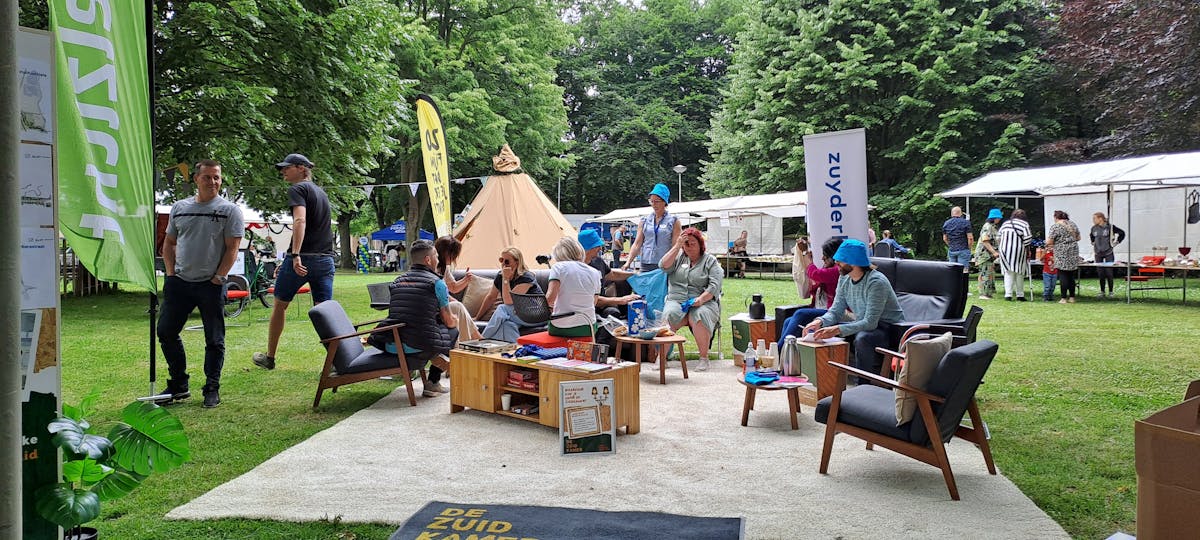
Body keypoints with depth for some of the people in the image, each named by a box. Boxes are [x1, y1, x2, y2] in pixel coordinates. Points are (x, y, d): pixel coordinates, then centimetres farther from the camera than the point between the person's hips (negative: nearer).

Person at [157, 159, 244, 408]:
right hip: (179, 282, 4)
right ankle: (178, 385, 21)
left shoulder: (229, 210, -3)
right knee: (166, 332, 8)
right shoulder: (179, 208, 10)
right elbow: (169, 243, 16)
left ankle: (212, 390, 14)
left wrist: (217, 279, -11)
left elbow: (232, 248, -7)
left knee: (214, 340, 3)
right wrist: (171, 274, 5)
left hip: (211, 285, -4)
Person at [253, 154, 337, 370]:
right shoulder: (322, 192, 20)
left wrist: (295, 255, -31)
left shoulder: (297, 189, -4)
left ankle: (269, 357, 25)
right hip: (325, 259, 6)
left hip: (302, 259, -6)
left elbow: (300, 220, -21)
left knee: (279, 305, 13)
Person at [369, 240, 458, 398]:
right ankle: (432, 383, 15)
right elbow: (449, 321, 4)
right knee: (453, 330, 21)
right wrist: (455, 320, 29)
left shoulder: (398, 280, 17)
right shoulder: (437, 282, -1)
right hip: (418, 347, -6)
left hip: (391, 346, 6)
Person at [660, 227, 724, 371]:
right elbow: (664, 266, -1)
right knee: (669, 315, -32)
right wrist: (677, 246, -4)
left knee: (699, 316, -36)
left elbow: (715, 285, -2)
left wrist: (701, 299, -18)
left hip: (703, 302, -2)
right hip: (676, 300, 2)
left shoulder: (710, 261, 11)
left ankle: (704, 357, -27)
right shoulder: (678, 257, 19)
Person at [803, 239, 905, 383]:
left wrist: (837, 330, -42)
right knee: (824, 331, -6)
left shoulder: (876, 282, -25)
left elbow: (870, 323, -31)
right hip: (863, 326, 8)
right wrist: (820, 321, -22)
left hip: (889, 328, -8)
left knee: (862, 338, -38)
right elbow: (836, 311, 1)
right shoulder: (844, 279, 0)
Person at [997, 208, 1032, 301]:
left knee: (1008, 273, 5)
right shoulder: (1024, 224, -3)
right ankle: (1020, 295, 12)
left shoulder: (1005, 223, 10)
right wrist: (1026, 248, 0)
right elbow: (1028, 237, -12)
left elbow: (998, 234, 14)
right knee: (1019, 273, 7)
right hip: (1018, 250, -3)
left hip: (1005, 250, 3)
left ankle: (1008, 294, -3)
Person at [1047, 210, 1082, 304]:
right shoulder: (1072, 224, 11)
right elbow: (1078, 238, 16)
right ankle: (1072, 298, 14)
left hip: (1062, 254, -6)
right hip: (1073, 253, 6)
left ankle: (1064, 298, -3)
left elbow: (1049, 242, -11)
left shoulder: (1055, 227, -9)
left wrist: (1047, 244, 10)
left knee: (1063, 276, -4)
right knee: (1071, 276, 11)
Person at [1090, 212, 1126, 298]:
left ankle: (1110, 292, 8)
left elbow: (1122, 233, 2)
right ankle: (1102, 291, 13)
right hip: (1098, 254, 4)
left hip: (1108, 253, -4)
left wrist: (1116, 242, 1)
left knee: (1109, 273, -4)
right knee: (1100, 273, 4)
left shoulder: (1110, 227, -7)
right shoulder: (1094, 228, 5)